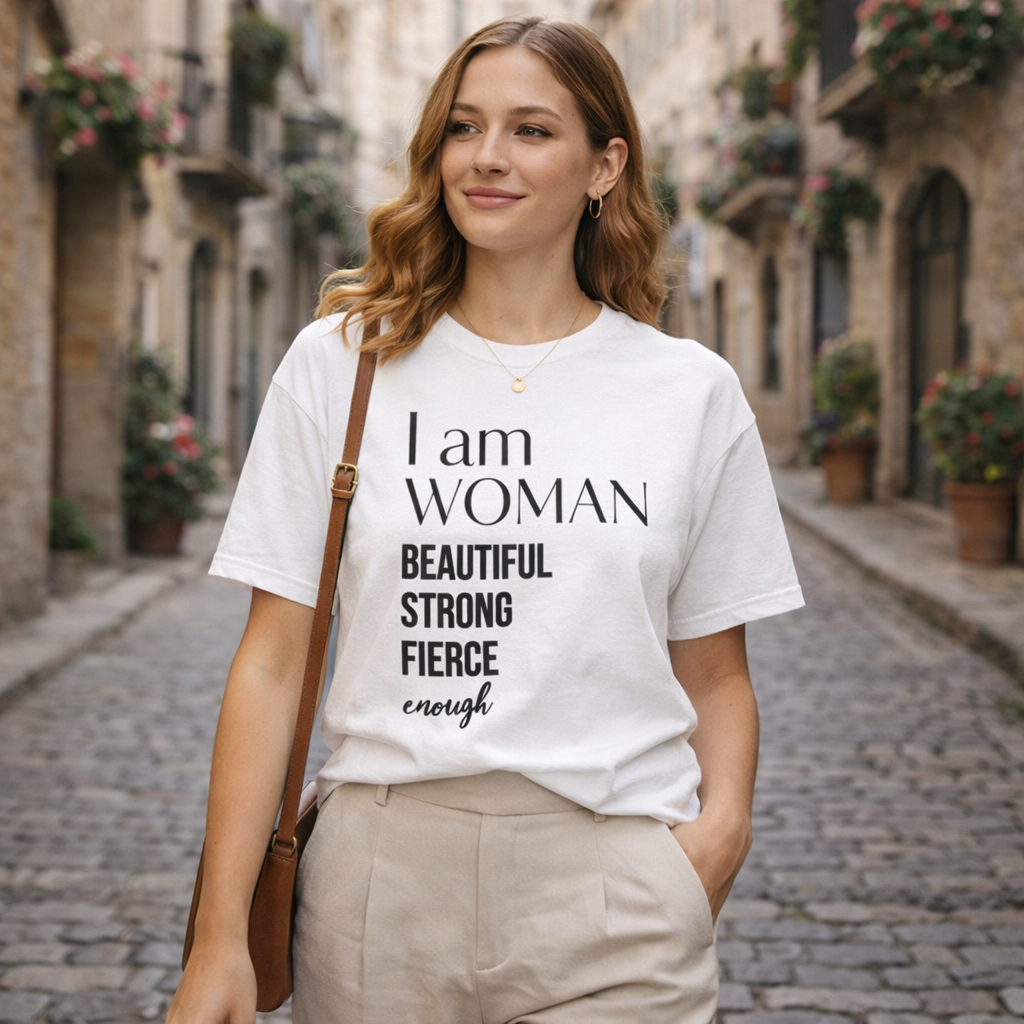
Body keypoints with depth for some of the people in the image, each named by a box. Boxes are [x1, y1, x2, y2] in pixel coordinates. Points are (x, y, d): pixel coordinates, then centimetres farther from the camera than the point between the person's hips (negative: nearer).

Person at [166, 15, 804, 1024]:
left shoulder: (691, 390, 5)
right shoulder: (339, 364, 3)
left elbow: (715, 673, 11)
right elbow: (272, 660, 1)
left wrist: (723, 822, -9)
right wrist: (220, 935, -4)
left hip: (612, 894, 0)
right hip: (382, 872, 0)